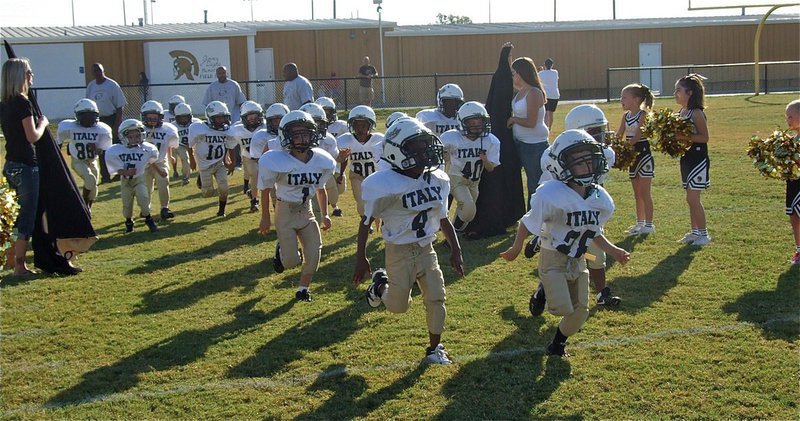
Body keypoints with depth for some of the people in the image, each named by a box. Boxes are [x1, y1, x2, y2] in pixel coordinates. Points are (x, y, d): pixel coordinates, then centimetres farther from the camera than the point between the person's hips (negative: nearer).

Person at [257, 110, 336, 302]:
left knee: (313, 254, 1)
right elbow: (266, 189, -6)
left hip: (306, 211, 4)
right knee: (292, 261, -5)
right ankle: (282, 251, 31)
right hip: (285, 212, -4)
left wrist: (325, 214, 3)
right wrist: (265, 218, 0)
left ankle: (303, 289, 25)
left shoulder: (321, 161, -7)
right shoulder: (277, 162, -20)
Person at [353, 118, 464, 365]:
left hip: (426, 249, 4)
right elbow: (367, 221, -11)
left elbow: (443, 219, 7)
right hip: (399, 252, -4)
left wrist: (455, 250, 5)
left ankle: (434, 348, 23)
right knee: (398, 307, 10)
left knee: (436, 299, 2)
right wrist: (361, 258, -9)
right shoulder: (387, 185, -22)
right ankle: (381, 284, 43)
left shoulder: (438, 180, -5)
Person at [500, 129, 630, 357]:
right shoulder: (551, 195, -26)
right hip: (553, 260, -6)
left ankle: (558, 343, 34)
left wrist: (612, 250, 7)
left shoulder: (600, 199, -6)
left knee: (580, 312, 9)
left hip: (578, 261, 6)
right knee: (562, 308, -19)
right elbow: (527, 224, -13)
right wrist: (515, 249, -4)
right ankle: (543, 292, 12)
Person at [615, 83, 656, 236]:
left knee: (644, 192, -4)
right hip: (632, 157, 8)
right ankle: (640, 222, 23)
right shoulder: (626, 116, 8)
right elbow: (618, 136, 3)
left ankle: (649, 224, 1)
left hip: (643, 155, -8)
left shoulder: (643, 115, -13)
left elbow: (637, 136, -23)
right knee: (637, 193, 14)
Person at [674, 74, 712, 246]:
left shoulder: (697, 113, -16)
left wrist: (685, 137, -26)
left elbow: (704, 137, -19)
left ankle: (704, 233, 3)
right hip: (686, 158, 8)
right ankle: (695, 231, 24)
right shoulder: (680, 112, 9)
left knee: (692, 198, -7)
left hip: (698, 159, -8)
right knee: (691, 198, 14)